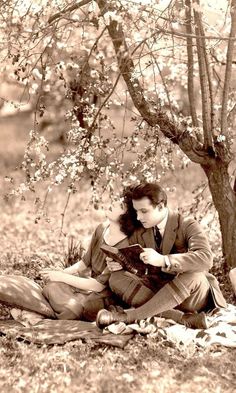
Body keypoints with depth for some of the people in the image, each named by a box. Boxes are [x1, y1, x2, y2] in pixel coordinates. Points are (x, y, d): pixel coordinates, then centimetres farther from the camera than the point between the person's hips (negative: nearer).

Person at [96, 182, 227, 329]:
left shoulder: (188, 225, -10)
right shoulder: (139, 233, 8)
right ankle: (182, 317, -33)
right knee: (117, 278, -17)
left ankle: (128, 316, -33)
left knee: (194, 276, -37)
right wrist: (117, 264, -11)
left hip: (189, 293, -4)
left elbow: (206, 258, -27)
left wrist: (163, 260, -39)